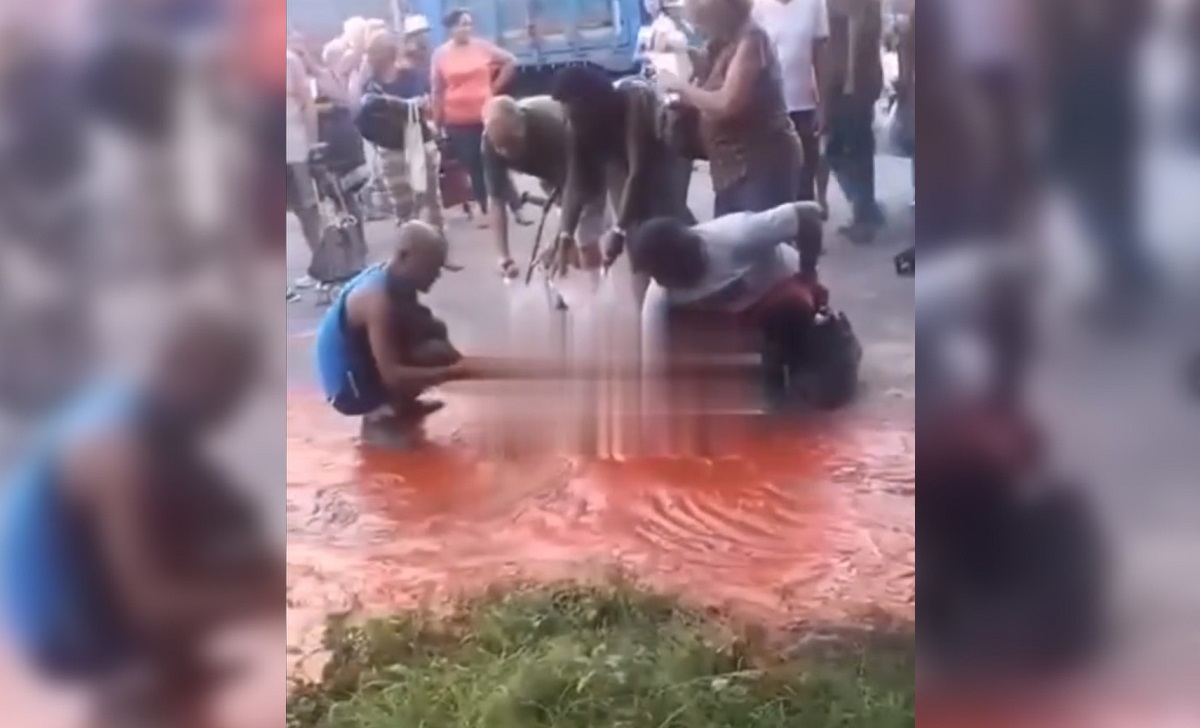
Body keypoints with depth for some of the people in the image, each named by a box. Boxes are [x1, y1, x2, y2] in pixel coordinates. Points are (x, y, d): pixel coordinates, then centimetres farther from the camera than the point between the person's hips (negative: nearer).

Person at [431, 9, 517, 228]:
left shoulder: (483, 46, 1)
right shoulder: (441, 54, -1)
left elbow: (511, 62, 12)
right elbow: (438, 91, 3)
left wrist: (495, 86, 6)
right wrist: (437, 123, 2)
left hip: (485, 116, 0)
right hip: (457, 121, 0)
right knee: (473, 166, 4)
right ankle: (485, 211, 13)